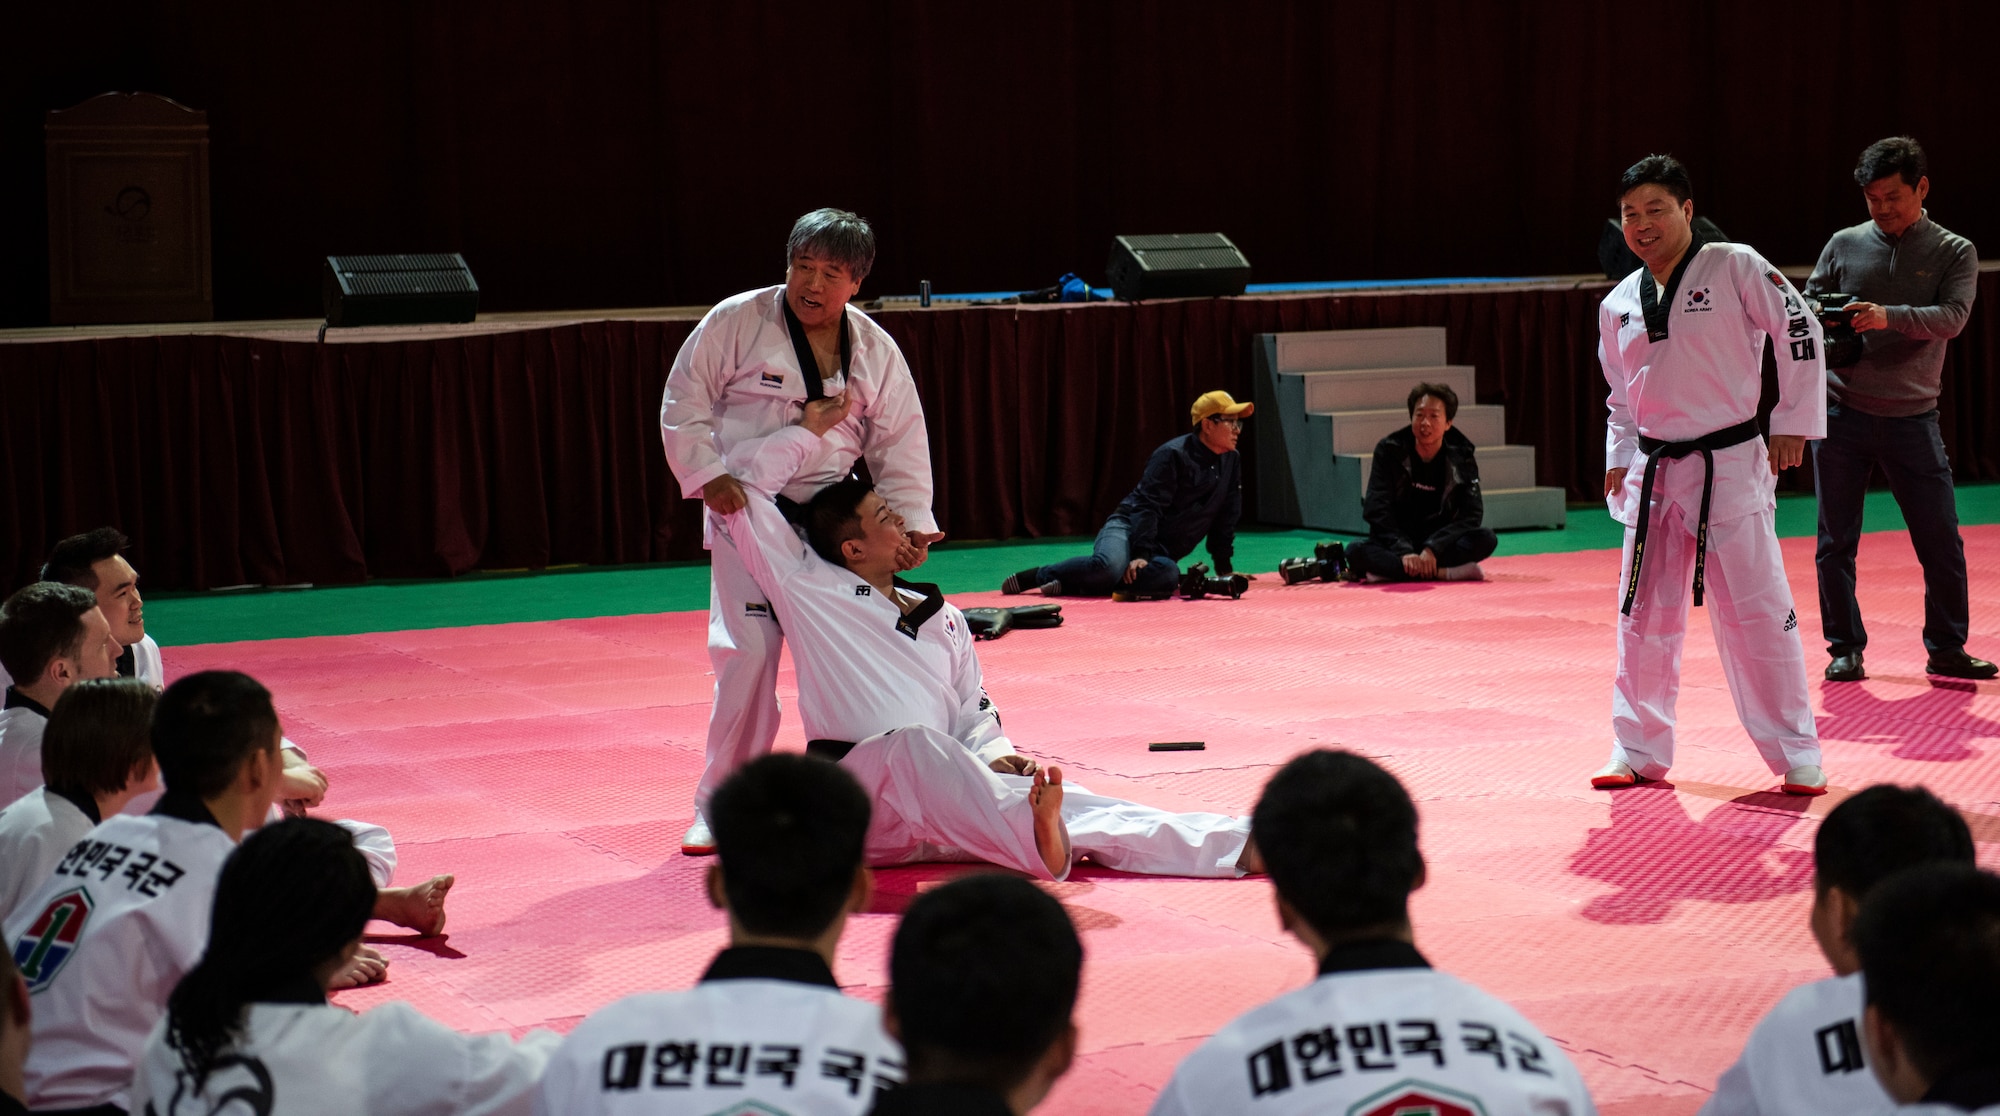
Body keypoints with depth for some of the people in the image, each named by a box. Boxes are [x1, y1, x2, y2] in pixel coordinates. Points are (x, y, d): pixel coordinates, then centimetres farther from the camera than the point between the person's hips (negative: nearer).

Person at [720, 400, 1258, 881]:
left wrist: (992, 753, 2)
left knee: (1067, 804, -17)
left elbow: (972, 710, 23)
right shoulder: (809, 587, 4)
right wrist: (809, 432, 9)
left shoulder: (942, 618, 21)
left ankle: (1242, 845, -31)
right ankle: (1033, 840, -66)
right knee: (916, 745, -39)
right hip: (856, 800, -5)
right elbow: (743, 482, 1)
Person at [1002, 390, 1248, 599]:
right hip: (1129, 528, -6)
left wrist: (1225, 569, 14)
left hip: (1162, 551, 6)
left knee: (1169, 575, -33)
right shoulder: (1172, 455, -12)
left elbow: (1225, 520, 16)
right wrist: (1141, 554, -27)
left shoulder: (1232, 462, 9)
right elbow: (1148, 506, -18)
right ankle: (1040, 575, -13)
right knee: (1109, 565, -40)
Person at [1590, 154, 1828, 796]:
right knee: (1643, 618, 9)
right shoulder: (1618, 305, 9)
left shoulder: (1735, 268, -7)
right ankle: (1639, 751, 23)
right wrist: (1619, 459, 10)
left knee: (1757, 612, -4)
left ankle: (1797, 754, 7)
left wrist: (1793, 424, -8)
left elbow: (1800, 332, -6)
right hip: (1653, 473, 5)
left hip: (1730, 466, -5)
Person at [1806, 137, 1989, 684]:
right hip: (1841, 414, 1)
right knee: (1836, 543, 4)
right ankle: (1845, 649, 15)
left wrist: (1888, 318, -30)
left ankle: (1946, 649, 16)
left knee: (1942, 542, 2)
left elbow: (1951, 317, -14)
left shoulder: (1955, 253, 2)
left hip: (1911, 418, -1)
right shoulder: (1845, 244, 5)